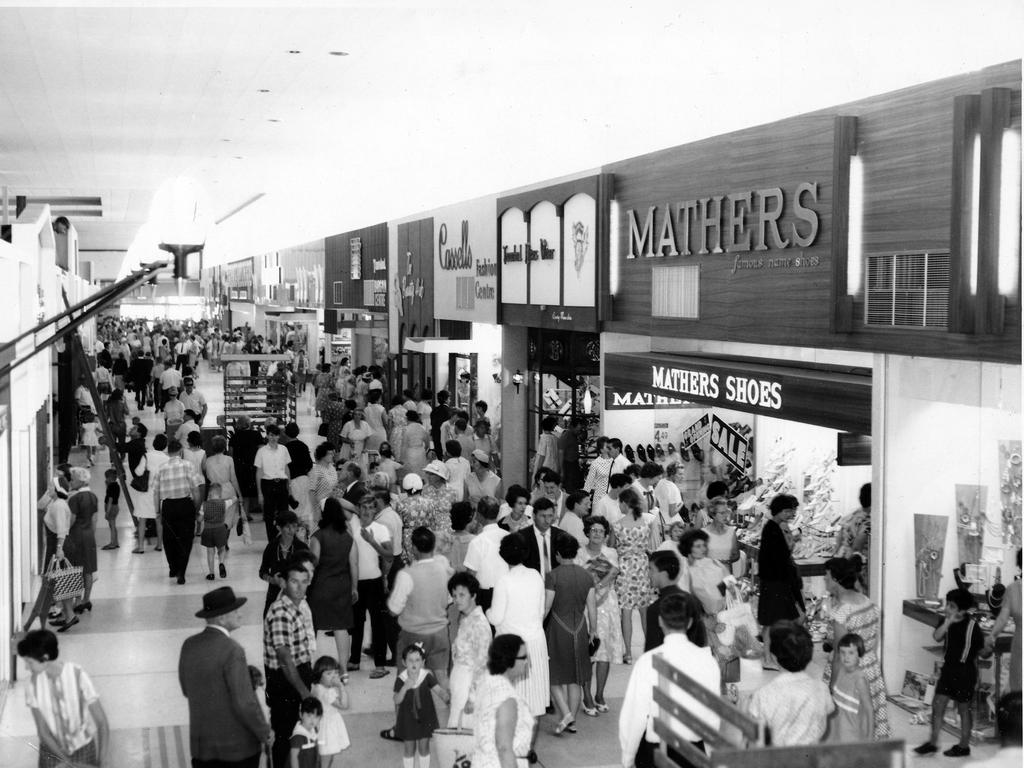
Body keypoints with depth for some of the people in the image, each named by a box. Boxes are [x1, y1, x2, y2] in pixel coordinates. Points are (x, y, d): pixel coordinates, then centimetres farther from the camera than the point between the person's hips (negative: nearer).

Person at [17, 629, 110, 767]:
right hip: (52, 749, 2)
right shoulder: (33, 686, -13)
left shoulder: (78, 677, -23)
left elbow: (102, 722, -18)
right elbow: (42, 730, -10)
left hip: (83, 749, -2)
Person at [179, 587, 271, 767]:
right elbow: (244, 703, -21)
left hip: (201, 745, 6)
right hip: (237, 745, -6)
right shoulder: (231, 650, -21)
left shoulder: (189, 645, -1)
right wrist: (264, 732, -7)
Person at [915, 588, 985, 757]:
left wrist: (976, 678, -1)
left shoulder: (972, 625, -13)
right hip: (948, 667, 5)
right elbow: (936, 637, -16)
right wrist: (948, 623, -28)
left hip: (965, 670, -5)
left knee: (964, 708, 7)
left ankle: (964, 746, 21)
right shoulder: (946, 621, 0)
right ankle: (932, 743, 14)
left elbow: (980, 651, -5)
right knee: (937, 705, 5)